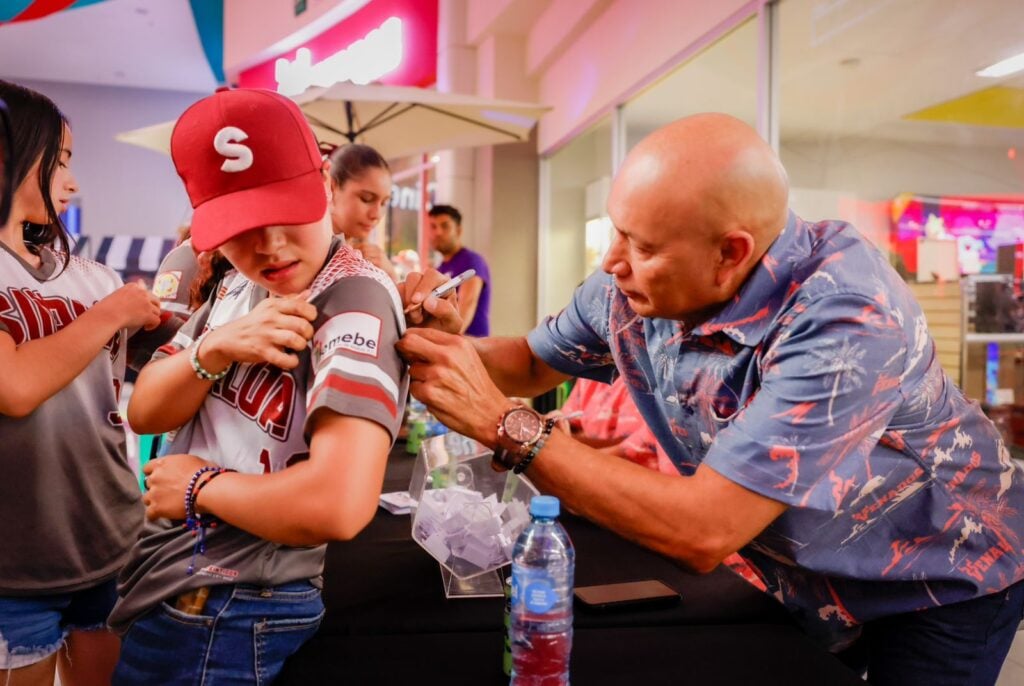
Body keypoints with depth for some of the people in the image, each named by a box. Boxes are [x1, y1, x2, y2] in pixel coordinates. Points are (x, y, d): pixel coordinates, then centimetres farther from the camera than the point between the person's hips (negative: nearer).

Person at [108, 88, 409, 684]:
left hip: (229, 618, -8)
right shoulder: (239, 285, 2)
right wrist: (216, 348, -19)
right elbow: (145, 412, 1)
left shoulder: (355, 301, -24)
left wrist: (199, 486, -18)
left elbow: (340, 505, -36)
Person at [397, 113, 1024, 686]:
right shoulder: (632, 287, -17)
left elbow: (703, 533, -39)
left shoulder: (846, 317, -36)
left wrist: (503, 425, -37)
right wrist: (457, 347, -21)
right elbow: (534, 363, 1)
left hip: (943, 585, -4)